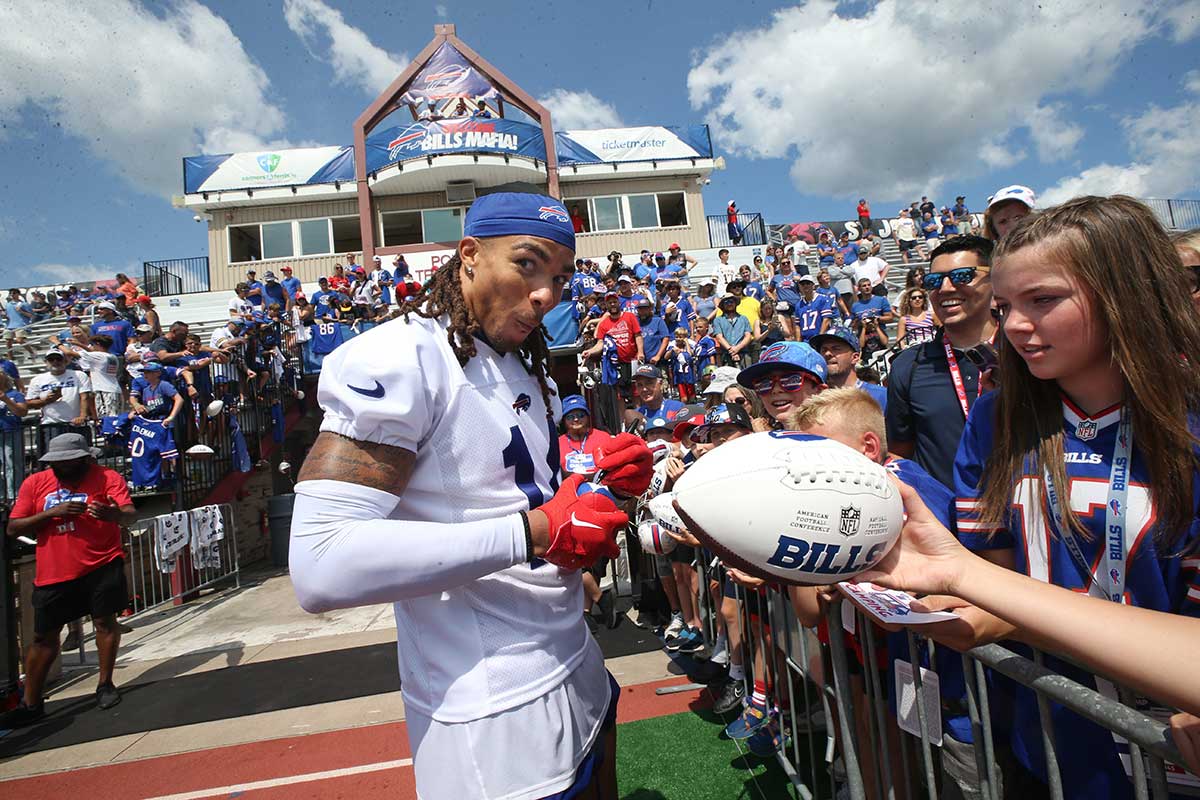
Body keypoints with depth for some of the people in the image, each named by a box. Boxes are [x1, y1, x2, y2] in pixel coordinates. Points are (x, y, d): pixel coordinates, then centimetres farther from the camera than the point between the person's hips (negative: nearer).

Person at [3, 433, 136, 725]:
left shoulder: (107, 478, -8)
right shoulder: (34, 483, 5)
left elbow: (130, 513, -21)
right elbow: (13, 528, 3)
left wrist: (113, 514, -45)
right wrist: (52, 512, -13)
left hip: (101, 565, -4)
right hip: (53, 572, 4)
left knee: (105, 621, -3)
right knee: (44, 636, 13)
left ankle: (105, 684, 16)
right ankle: (31, 704, 28)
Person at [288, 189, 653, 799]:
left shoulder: (524, 368, 10)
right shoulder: (400, 358, -19)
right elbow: (320, 566, -27)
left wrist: (598, 476, -1)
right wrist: (534, 532, -27)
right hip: (492, 711, -9)